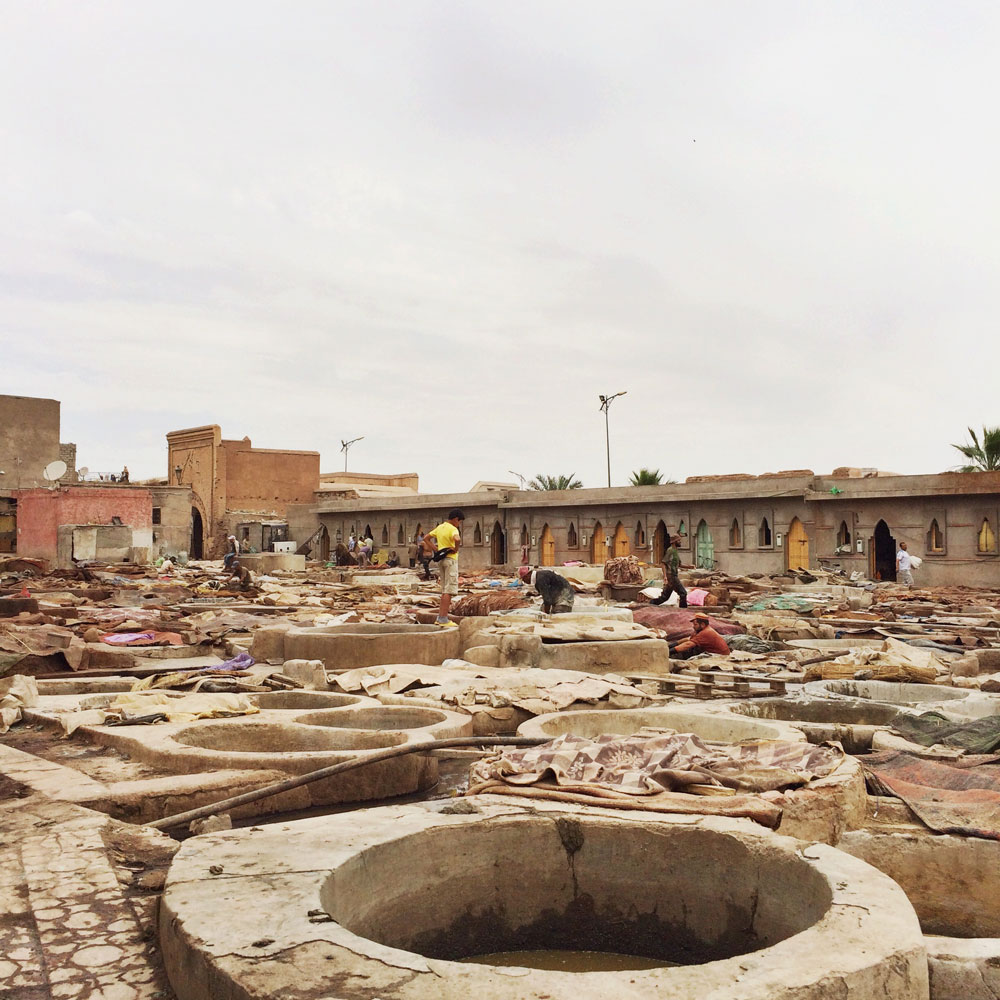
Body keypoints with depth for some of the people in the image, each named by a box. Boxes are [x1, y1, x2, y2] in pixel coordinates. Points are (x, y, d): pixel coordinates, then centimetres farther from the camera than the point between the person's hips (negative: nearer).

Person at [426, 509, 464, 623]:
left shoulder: (440, 527, 12)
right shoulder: (453, 529, -13)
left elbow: (426, 538, 17)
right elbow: (457, 539, -35)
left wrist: (435, 549, 10)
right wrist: (456, 549, -17)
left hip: (441, 559, 8)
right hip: (451, 559, -8)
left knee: (444, 590, 15)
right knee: (449, 591, -6)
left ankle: (440, 617, 16)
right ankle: (443, 618, -7)